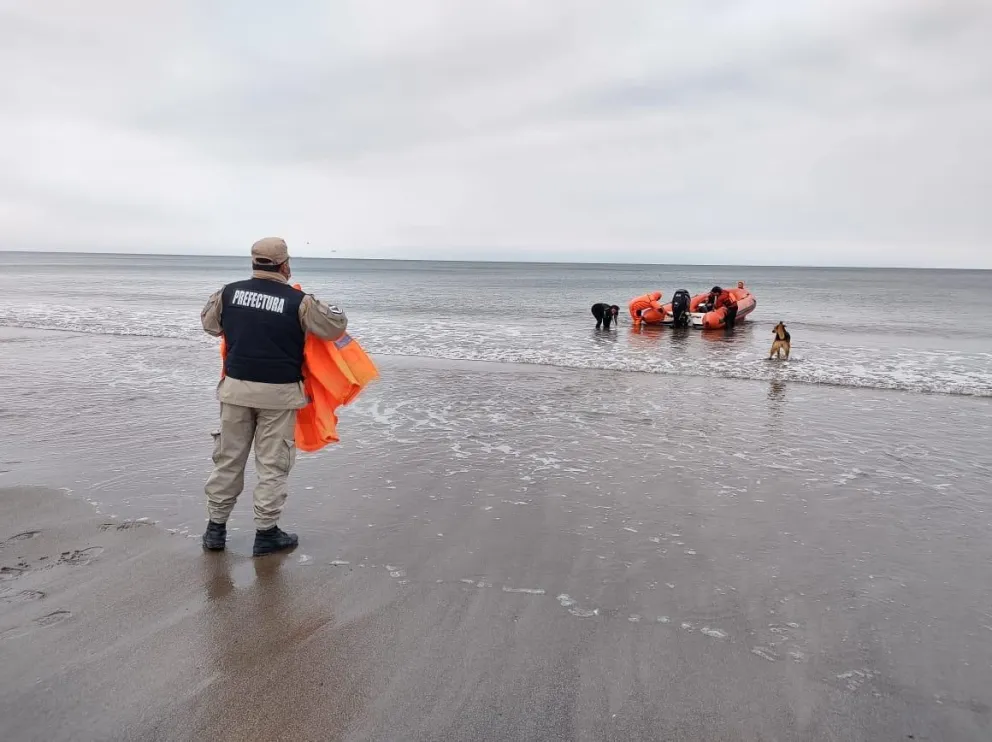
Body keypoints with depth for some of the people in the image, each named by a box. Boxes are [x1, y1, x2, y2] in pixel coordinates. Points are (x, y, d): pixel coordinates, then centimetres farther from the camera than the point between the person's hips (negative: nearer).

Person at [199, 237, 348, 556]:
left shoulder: (228, 293, 1)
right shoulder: (298, 302, -11)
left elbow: (208, 323, 18)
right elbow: (336, 327, -2)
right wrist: (333, 310, 19)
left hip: (237, 387, 4)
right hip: (278, 393, -4)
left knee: (228, 458, 14)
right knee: (272, 464, 6)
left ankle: (216, 527, 23)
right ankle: (266, 533, 13)